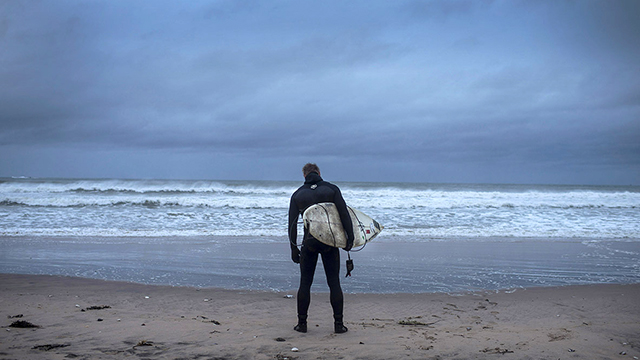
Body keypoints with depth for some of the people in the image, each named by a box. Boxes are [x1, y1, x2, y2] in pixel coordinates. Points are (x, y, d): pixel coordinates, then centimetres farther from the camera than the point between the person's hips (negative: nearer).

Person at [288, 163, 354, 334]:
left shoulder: (297, 195, 7)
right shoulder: (331, 189, 3)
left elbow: (292, 223, 4)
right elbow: (344, 214, -6)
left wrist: (294, 248, 8)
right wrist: (350, 237, -2)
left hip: (309, 243, 1)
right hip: (330, 242, -1)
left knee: (305, 283, 9)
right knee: (334, 283, 4)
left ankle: (302, 323, 10)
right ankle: (338, 323, 4)